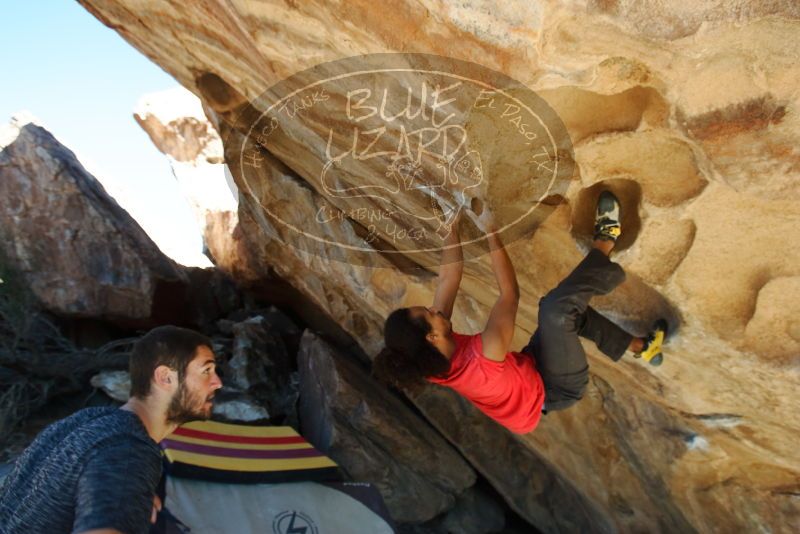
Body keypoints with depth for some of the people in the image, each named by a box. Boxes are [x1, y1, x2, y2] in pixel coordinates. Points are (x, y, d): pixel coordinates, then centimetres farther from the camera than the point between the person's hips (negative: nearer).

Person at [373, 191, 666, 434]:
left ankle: (640, 347, 27)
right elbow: (510, 292, -36)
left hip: (529, 371, 8)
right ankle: (604, 241, -3)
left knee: (567, 304, 13)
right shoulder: (481, 358, -42)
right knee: (556, 308, -29)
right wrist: (490, 230, -33)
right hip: (555, 389, -7)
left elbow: (449, 276, -15)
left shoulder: (432, 359, -19)